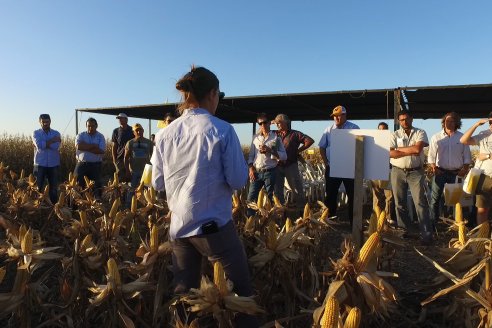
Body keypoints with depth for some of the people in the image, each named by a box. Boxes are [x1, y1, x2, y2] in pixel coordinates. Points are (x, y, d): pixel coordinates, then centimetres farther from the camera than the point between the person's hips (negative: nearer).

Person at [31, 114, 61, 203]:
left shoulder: (56, 133, 5)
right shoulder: (36, 133, 3)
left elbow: (56, 147, -13)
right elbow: (39, 145, -17)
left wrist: (44, 144, -12)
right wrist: (52, 140, -13)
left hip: (54, 165, 1)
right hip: (40, 165, -1)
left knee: (54, 189, 5)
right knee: (38, 188, 0)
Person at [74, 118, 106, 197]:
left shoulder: (100, 137, 3)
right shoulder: (81, 135, 5)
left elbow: (101, 151, -12)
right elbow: (78, 146, -15)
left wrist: (85, 147, -11)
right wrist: (93, 146, -12)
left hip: (95, 165, -1)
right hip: (82, 164, 1)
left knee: (96, 185, 4)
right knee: (78, 184, 1)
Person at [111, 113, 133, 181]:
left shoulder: (132, 130, 5)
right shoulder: (116, 131, 8)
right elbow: (114, 147, 10)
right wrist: (114, 159, 2)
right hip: (120, 158, 1)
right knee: (120, 178, 0)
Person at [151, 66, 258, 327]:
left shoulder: (165, 134, 1)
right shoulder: (222, 130, -12)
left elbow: (157, 183, 7)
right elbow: (238, 180, -12)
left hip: (178, 226, 5)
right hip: (214, 225, -5)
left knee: (183, 292, 19)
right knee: (241, 290, 12)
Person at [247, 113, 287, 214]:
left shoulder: (275, 138, 1)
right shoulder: (255, 137, 10)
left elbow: (284, 156, -3)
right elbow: (251, 155, 10)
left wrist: (270, 150, -15)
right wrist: (251, 168, -3)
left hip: (270, 172, -2)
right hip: (256, 172, 3)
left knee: (270, 198, 5)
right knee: (251, 198, 1)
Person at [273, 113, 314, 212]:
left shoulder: (295, 134, 3)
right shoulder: (275, 134, 12)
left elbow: (310, 141, -6)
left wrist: (298, 150, -4)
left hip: (291, 166, -3)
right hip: (278, 166, 3)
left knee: (297, 190, 1)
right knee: (277, 191, 9)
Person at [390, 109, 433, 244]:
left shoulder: (420, 133, 3)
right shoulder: (394, 135, 5)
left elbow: (418, 148, -15)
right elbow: (390, 153, -10)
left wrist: (399, 149, -6)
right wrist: (411, 151, -12)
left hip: (416, 172, -2)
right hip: (398, 172, 2)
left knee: (421, 202, -5)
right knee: (400, 203, 8)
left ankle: (426, 234, -2)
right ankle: (403, 230, 21)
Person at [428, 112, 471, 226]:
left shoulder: (462, 137, 6)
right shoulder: (436, 137, 4)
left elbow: (467, 156, 7)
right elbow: (431, 156, 1)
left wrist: (465, 169, -5)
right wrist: (434, 167, -12)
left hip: (456, 173, 1)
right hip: (440, 172, -1)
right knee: (435, 199, 1)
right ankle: (432, 223, 8)